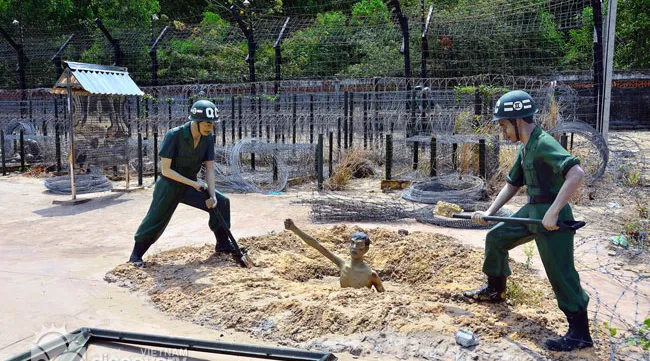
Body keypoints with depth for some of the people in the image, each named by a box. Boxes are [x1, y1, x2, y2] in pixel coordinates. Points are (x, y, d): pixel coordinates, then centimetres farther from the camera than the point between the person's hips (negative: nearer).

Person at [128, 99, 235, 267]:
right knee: (155, 222, -6)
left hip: (191, 185, 5)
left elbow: (209, 169, -7)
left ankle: (222, 244, 12)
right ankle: (136, 255, 15)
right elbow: (165, 170, -23)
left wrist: (212, 196, -19)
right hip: (169, 185, -5)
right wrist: (193, 183, -27)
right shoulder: (174, 135, -24)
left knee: (222, 202, -1)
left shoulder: (208, 138, -8)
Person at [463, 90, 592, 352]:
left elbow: (576, 173, -33)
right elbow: (512, 184, 20)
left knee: (560, 274, -6)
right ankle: (495, 290, 39)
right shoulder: (525, 148, 11)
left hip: (551, 218, -10)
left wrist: (553, 212, -33)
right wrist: (489, 212, 12)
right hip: (531, 212, 10)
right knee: (496, 237, 20)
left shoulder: (544, 144, -20)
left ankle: (580, 333, 7)